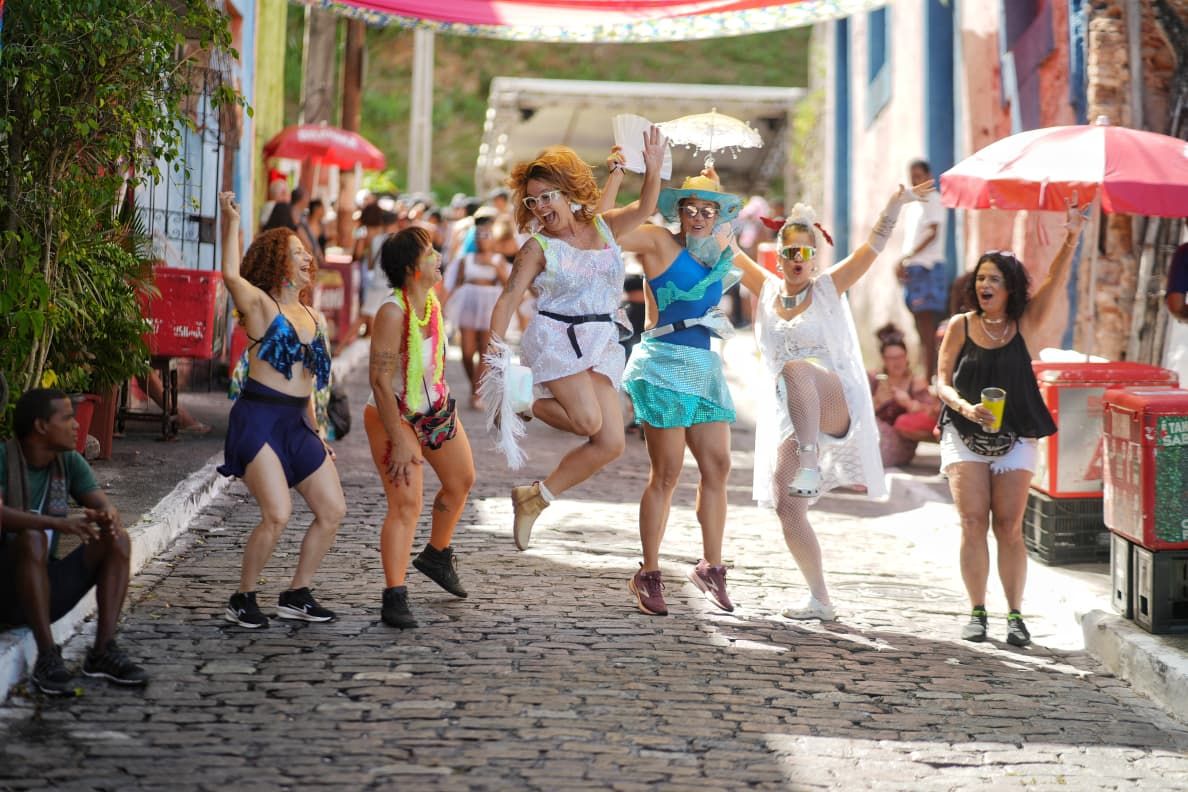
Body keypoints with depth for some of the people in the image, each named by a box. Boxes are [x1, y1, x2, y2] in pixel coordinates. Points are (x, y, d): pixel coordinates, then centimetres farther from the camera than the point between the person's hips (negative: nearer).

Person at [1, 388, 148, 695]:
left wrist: (109, 518, -28)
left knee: (118, 540, -10)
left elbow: (105, 507, -3)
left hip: (48, 594, 6)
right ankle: (47, 658, -34)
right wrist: (57, 523, -42)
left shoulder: (70, 462, 5)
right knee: (32, 539, -34)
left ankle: (104, 650, -17)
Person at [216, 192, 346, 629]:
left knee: (332, 510, 4)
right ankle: (243, 599, 0)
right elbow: (231, 274, -28)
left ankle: (297, 595, 18)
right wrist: (231, 223, -32)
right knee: (278, 514, -18)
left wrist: (316, 433, 21)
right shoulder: (260, 304, -5)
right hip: (258, 418, -8)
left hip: (296, 422, 8)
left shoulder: (307, 315, 16)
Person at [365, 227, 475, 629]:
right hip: (394, 415, -9)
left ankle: (437, 555, 47)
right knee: (406, 503, -17)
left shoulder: (432, 301, -1)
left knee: (461, 482, 23)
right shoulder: (392, 312, -27)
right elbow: (380, 380, -28)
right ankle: (394, 599, -15)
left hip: (437, 409, 9)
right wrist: (399, 442, -28)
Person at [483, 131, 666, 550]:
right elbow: (510, 297, -9)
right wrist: (496, 342, -22)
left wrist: (653, 169, -22)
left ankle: (536, 498, 8)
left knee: (611, 443, -4)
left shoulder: (604, 228, 7)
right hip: (556, 338, -5)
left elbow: (642, 210, -5)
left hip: (600, 344, 5)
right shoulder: (538, 248, -4)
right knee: (589, 421, -23)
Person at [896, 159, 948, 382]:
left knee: (927, 330, -12)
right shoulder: (910, 205, 18)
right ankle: (925, 376, 13)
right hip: (912, 270, 8)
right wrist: (902, 264, 2)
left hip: (929, 269, -8)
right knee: (922, 329, 9)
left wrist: (907, 257, -21)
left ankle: (929, 379, -14)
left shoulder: (933, 200, -5)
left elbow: (932, 234, -15)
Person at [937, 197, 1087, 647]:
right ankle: (977, 613, 3)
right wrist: (964, 407, -18)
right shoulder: (960, 327, 2)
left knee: (1009, 527, -2)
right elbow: (942, 381, 1)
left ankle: (1015, 615, 4)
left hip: (1014, 438, 0)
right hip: (964, 437, 0)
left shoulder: (1025, 324, 1)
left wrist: (1071, 240, -25)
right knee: (973, 523, -5)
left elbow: (1054, 283, -11)